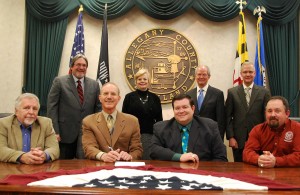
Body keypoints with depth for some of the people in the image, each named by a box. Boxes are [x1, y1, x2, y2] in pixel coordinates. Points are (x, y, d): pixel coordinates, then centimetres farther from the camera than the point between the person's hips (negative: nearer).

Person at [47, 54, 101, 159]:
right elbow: (52, 107, -4)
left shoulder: (94, 85, 8)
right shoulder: (59, 81, 0)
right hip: (65, 134, -2)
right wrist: (55, 132, -10)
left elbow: (98, 108, 10)